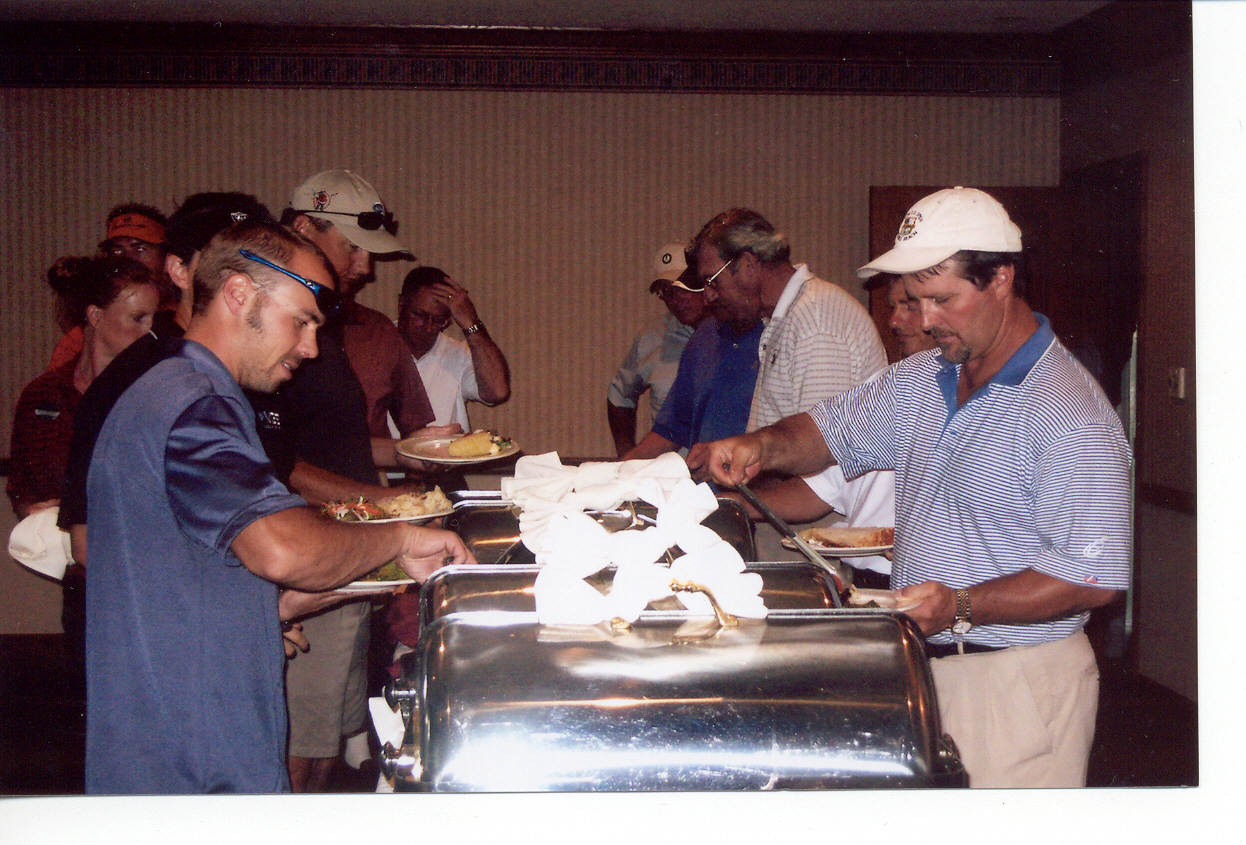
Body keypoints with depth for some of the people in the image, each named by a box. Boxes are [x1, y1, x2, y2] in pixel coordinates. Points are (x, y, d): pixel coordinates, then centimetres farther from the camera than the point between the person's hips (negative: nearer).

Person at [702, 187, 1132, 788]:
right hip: (920, 664, 7)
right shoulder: (922, 380, 8)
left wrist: (962, 607, -28)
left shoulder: (1071, 416, -18)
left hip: (1014, 683, -7)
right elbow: (833, 431, 17)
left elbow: (1094, 577, -21)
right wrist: (765, 446, -6)